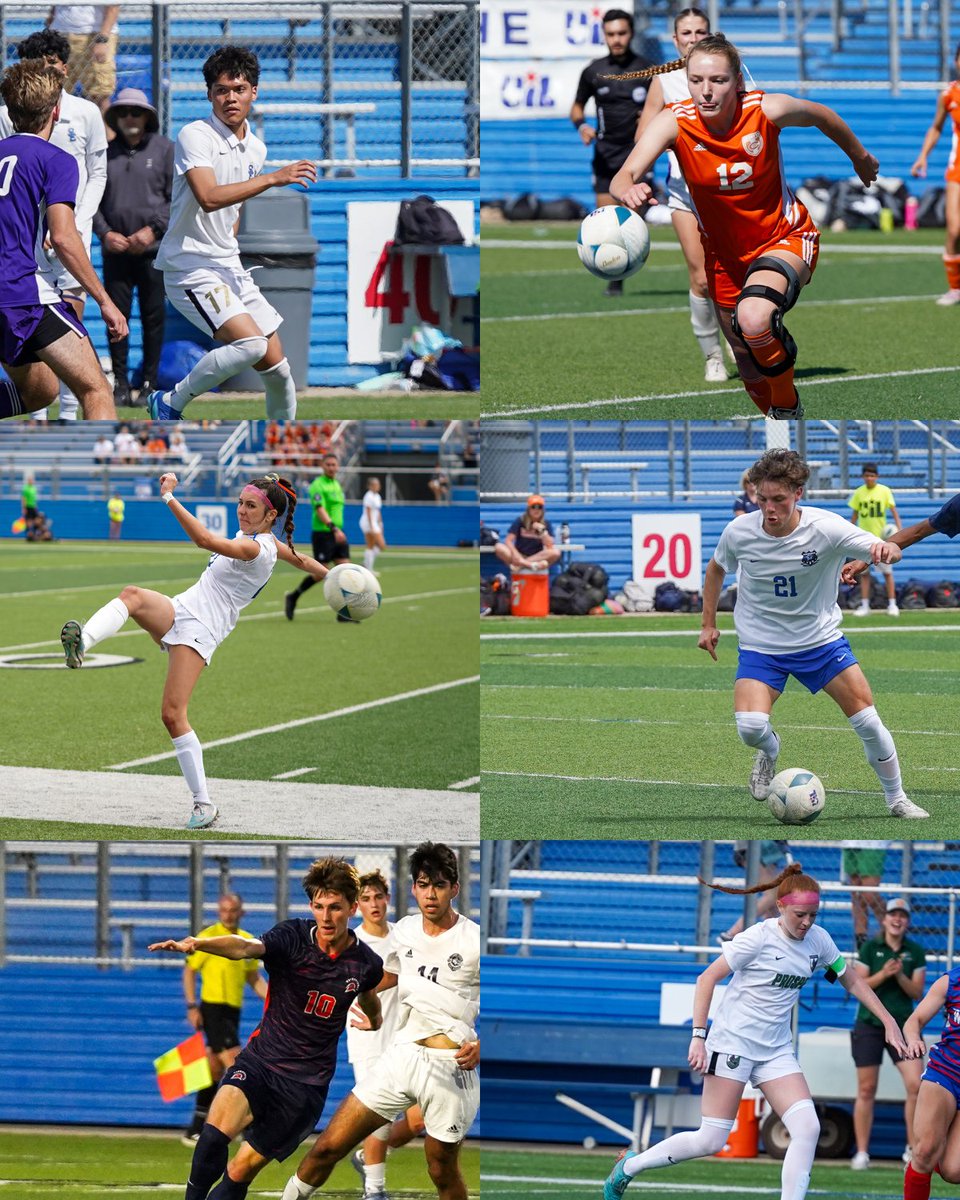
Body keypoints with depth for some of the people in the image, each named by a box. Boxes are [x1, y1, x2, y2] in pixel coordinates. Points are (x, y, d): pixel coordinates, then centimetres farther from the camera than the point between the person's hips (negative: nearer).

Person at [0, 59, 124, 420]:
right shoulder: (56, 161, -5)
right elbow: (63, 238, -15)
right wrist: (105, 302, -11)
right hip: (30, 294, -8)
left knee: (38, 390, 24)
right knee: (96, 391, -10)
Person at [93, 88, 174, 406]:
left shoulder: (164, 149, 3)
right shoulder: (105, 153, 10)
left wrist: (153, 230, -10)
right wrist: (105, 233, -3)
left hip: (153, 249, -2)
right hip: (116, 249, 2)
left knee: (153, 317, 0)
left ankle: (150, 383, 7)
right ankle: (121, 385, 4)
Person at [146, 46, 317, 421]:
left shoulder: (256, 148, 12)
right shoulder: (195, 136, -13)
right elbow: (209, 198, -28)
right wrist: (273, 179, -30)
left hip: (230, 268, 8)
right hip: (189, 267, -8)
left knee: (277, 368, 3)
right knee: (250, 343, -25)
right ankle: (169, 404, -11)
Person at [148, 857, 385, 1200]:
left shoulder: (365, 964, -3)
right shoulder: (293, 937, -11)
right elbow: (246, 947, -32)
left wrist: (374, 1017, 47)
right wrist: (198, 944, -53)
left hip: (306, 1082, 1)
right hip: (259, 1060, -1)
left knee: (241, 1170, -3)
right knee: (217, 1129, -30)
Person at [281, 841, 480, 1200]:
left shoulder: (474, 941, -10)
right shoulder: (405, 929, 7)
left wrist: (481, 1046, -21)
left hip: (450, 1064, -5)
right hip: (402, 1054, 5)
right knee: (328, 1146, 0)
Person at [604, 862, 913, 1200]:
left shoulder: (818, 940, 2)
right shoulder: (759, 938, -15)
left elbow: (852, 981, 17)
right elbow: (707, 978, -13)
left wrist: (889, 1023, 11)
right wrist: (698, 1037, -20)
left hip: (776, 1051, 6)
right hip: (732, 1042, -6)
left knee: (807, 1128, -14)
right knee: (711, 1140, -6)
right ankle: (629, 1165, 14)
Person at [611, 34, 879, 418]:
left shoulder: (768, 110, -23)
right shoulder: (673, 122, -22)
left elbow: (822, 116, -1)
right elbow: (622, 178, -35)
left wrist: (860, 157, 17)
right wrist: (628, 191, -60)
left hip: (785, 237, -4)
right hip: (724, 252, 4)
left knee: (753, 319, -34)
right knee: (749, 366, 16)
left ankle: (787, 406, -6)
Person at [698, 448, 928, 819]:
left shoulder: (825, 528, -21)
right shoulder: (739, 532, -15)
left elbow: (886, 551, -23)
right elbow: (716, 568, 8)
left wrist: (887, 550, -47)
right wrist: (708, 625, 9)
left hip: (821, 639, 0)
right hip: (760, 646, 0)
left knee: (868, 721, -6)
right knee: (751, 728, -23)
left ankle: (896, 799, 18)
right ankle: (769, 752, 16)